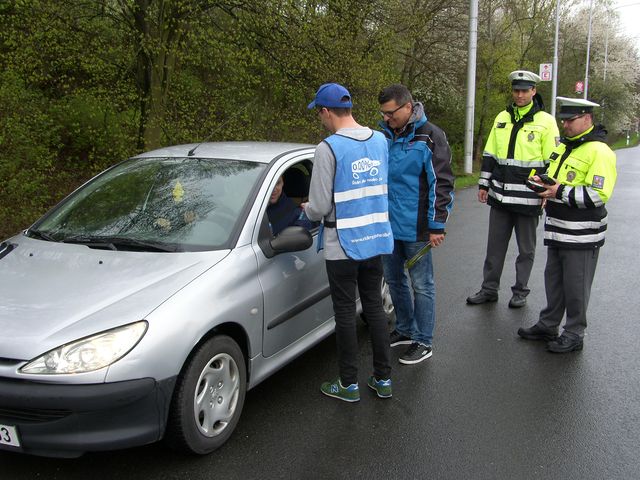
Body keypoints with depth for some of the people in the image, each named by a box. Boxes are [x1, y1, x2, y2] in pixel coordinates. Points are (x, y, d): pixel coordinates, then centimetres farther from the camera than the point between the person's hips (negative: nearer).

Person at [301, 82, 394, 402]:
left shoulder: (329, 148, -16)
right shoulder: (380, 140, 4)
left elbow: (319, 208, -15)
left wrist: (307, 209, 8)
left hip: (343, 244, -6)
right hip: (376, 239, 6)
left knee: (345, 312, 5)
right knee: (374, 306, 15)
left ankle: (349, 384, 16)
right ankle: (383, 379, 22)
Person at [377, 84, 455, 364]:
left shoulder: (429, 137, -11)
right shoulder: (384, 135, 6)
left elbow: (441, 183, -12)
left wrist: (437, 226, -14)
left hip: (416, 228, -7)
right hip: (388, 225, 7)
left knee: (421, 284, 3)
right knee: (394, 279, 17)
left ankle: (423, 342, 15)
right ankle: (405, 330, 35)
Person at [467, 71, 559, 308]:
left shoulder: (545, 121, -5)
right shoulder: (502, 118, 9)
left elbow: (552, 162, -4)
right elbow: (489, 155, 14)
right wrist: (484, 184, 11)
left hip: (528, 197, -4)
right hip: (500, 195, 4)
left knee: (526, 248, 8)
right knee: (495, 245, 11)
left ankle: (520, 292, 21)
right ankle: (489, 289, 22)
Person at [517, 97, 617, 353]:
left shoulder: (599, 151, -14)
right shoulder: (564, 146, 15)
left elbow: (599, 194, -23)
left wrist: (561, 192, -22)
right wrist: (543, 183, 7)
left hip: (581, 234, -9)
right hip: (558, 230, 9)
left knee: (576, 286, 2)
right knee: (553, 281, 18)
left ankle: (574, 334, 15)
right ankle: (548, 326, 31)